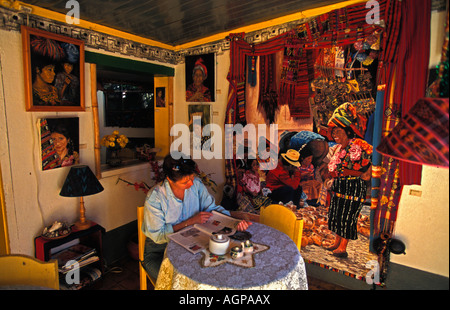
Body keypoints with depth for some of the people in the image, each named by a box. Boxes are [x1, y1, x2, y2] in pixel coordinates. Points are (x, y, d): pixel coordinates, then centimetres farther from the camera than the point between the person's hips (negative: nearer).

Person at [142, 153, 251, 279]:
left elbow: (213, 208, -2)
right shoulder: (154, 197, -22)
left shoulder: (196, 184, -10)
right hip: (159, 250, -3)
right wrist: (191, 222, -23)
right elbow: (158, 236, -18)